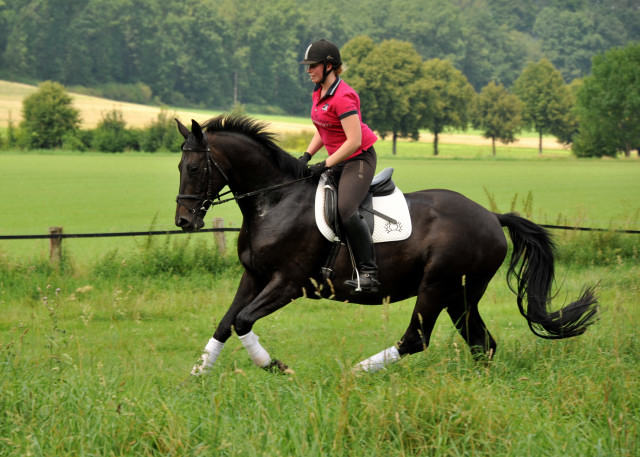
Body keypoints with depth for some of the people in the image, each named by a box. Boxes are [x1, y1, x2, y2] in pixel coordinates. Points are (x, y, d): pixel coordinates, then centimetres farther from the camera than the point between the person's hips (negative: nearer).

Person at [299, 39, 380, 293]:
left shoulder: (343, 96, -21)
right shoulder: (319, 94, 8)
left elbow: (354, 141, -25)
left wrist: (325, 166, -23)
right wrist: (307, 156, 5)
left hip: (360, 159, -10)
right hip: (338, 160, 10)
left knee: (345, 209, -28)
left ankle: (368, 273, -25)